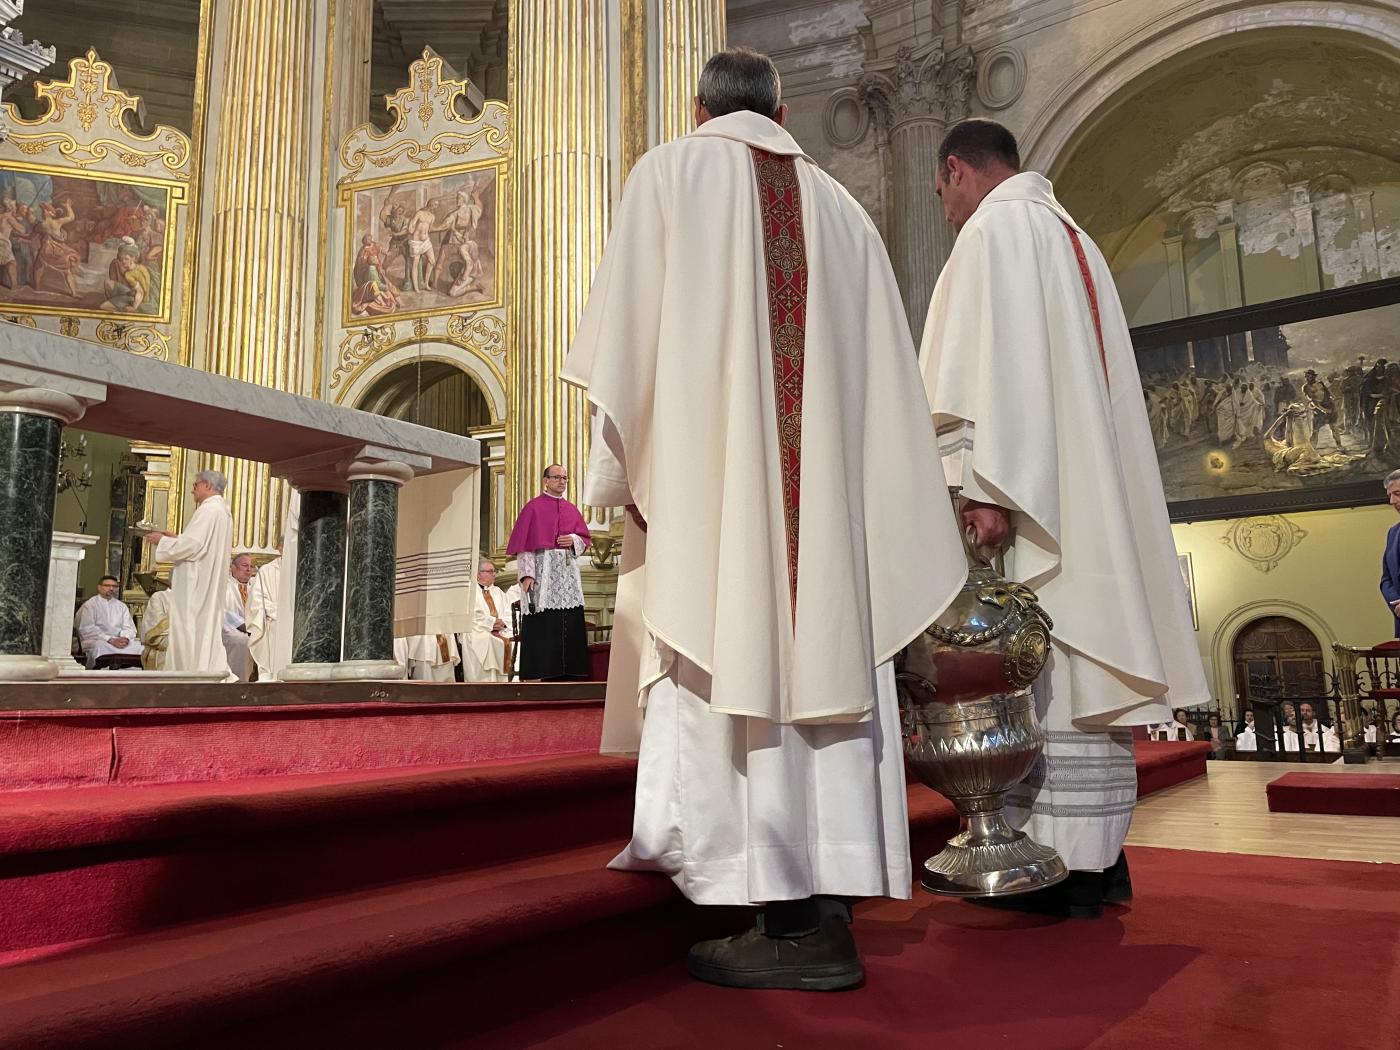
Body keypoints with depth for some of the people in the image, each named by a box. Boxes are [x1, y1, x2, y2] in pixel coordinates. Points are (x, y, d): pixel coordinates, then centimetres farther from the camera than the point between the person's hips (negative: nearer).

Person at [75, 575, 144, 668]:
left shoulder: (122, 606, 22)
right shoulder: (89, 605, 8)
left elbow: (129, 627, 14)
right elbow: (87, 629, -6)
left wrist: (125, 638, -12)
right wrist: (110, 640, -17)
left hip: (120, 640, 3)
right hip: (97, 640, -3)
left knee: (140, 647, -25)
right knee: (100, 646, -39)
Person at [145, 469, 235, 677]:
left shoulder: (208, 509, -14)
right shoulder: (223, 511, 17)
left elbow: (192, 545, -19)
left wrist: (162, 540, -5)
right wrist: (176, 537, 17)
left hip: (196, 583, -10)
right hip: (211, 582, 10)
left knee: (190, 631, -5)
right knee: (208, 631, 11)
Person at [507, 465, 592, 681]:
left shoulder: (572, 509, 17)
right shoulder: (533, 507, 2)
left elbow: (586, 538, 19)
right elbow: (523, 542, -5)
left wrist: (574, 540, -4)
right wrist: (526, 573, -14)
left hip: (568, 570, 5)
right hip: (542, 569, -5)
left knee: (571, 621, 0)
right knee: (543, 621, -8)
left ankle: (569, 670, 4)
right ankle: (545, 671, -5)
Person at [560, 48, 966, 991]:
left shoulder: (671, 173, 11)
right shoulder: (839, 206, 21)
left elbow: (629, 330, -1)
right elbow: (886, 379, 14)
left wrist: (622, 468, 1)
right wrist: (873, 493, 16)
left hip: (710, 468, -4)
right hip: (828, 482, 4)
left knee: (729, 660, -6)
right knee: (822, 657, 1)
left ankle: (784, 922, -9)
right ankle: (829, 914, -1)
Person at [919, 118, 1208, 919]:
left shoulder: (996, 228, -3)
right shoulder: (1072, 237, 24)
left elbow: (993, 362, -17)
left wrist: (983, 487, -23)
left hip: (1028, 489, -9)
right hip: (1086, 488, 10)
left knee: (1037, 669, -9)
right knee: (1085, 657, 8)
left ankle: (1065, 862, -6)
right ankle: (1096, 854, 13)